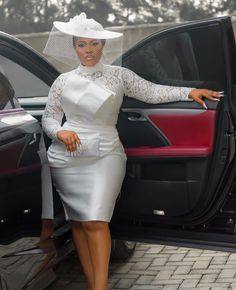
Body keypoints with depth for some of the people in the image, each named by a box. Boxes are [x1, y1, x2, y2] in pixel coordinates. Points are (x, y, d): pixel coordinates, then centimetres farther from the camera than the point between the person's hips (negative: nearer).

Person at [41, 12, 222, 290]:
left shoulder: (118, 75, 6)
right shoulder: (63, 81, 10)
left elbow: (151, 92, -1)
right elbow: (48, 118, 11)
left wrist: (188, 92, -13)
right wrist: (60, 132, -10)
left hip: (104, 155, -2)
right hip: (66, 159, 3)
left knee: (95, 221, -16)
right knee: (77, 221, 4)